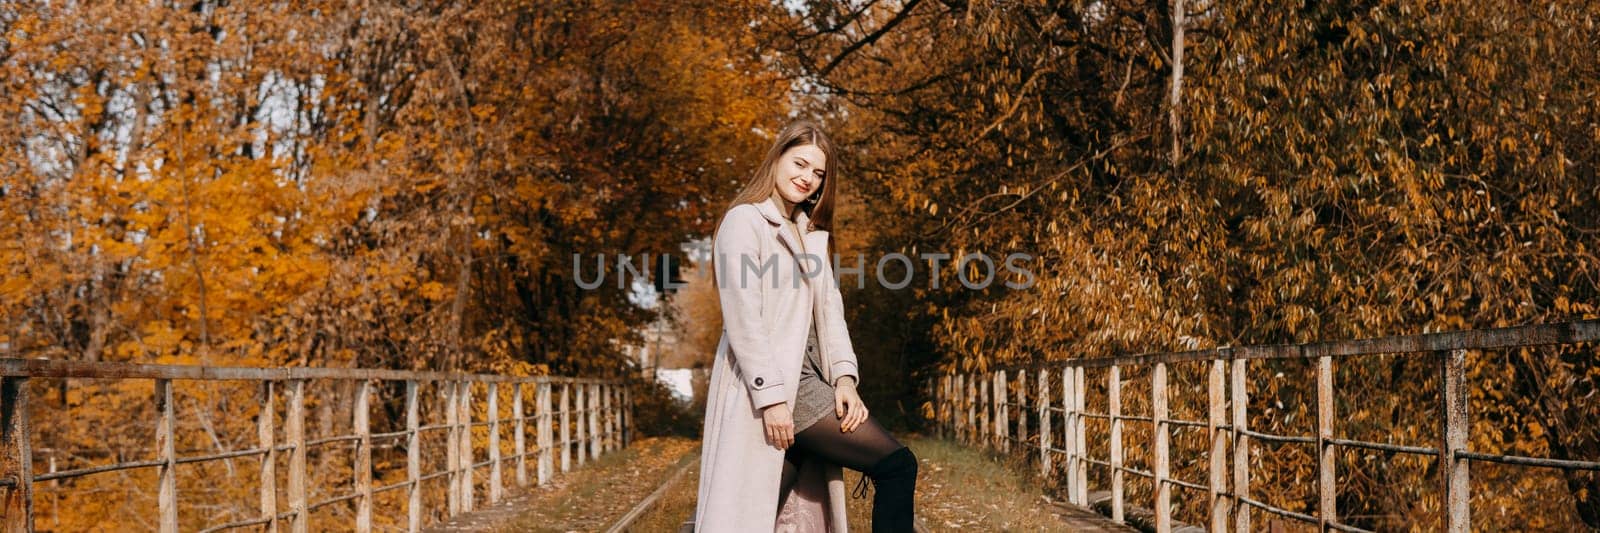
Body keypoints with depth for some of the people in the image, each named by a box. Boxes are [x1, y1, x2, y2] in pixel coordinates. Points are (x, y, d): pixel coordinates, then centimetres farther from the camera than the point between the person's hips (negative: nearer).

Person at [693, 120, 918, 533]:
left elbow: (830, 309, 14)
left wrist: (844, 376, -1)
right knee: (896, 465, -14)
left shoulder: (811, 235, 22)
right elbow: (743, 320, -13)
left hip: (808, 382, 8)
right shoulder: (745, 221, -5)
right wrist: (771, 396, -20)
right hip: (769, 387, -8)